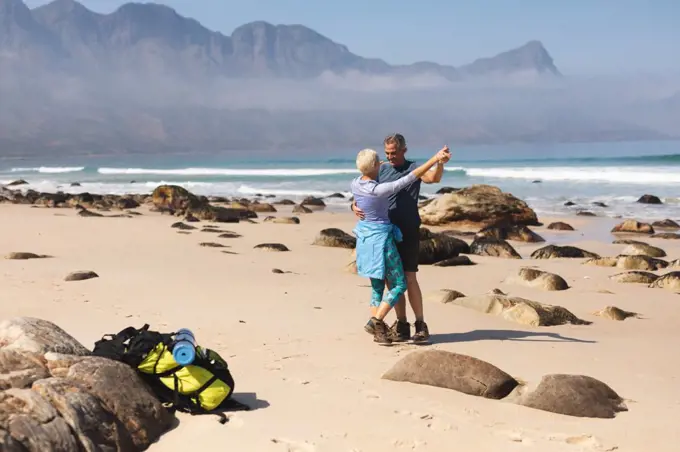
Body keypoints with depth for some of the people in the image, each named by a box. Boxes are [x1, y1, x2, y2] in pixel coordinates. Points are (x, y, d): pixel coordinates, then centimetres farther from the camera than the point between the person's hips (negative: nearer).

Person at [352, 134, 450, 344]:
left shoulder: (413, 168, -2)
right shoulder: (381, 170, 9)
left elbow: (433, 178, -22)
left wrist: (441, 164, -43)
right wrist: (355, 206, -13)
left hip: (408, 233, -4)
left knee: (409, 278, -8)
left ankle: (420, 326, -2)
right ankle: (401, 326, 13)